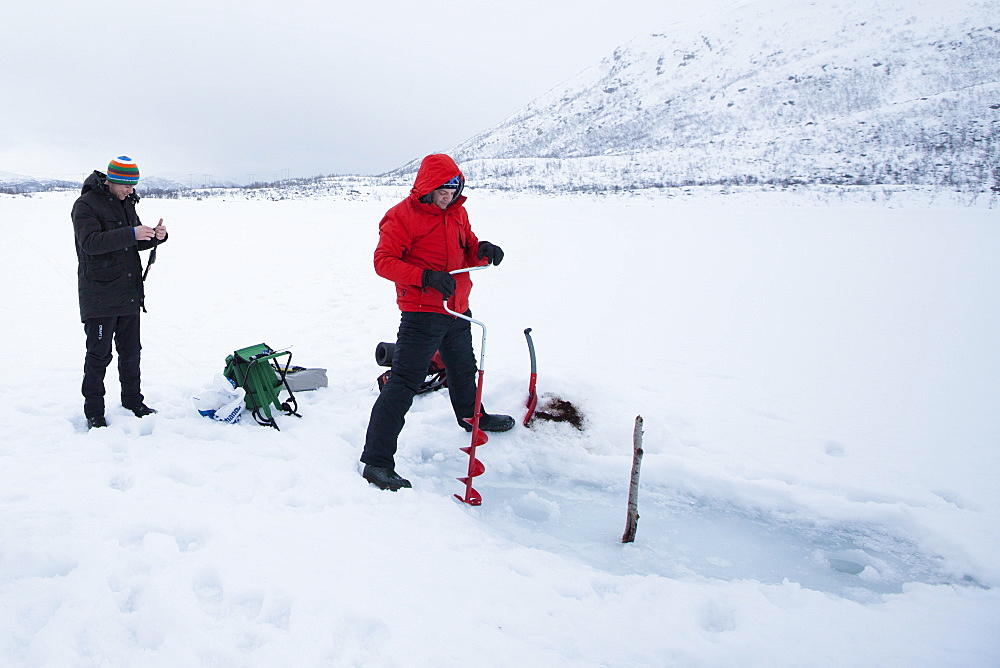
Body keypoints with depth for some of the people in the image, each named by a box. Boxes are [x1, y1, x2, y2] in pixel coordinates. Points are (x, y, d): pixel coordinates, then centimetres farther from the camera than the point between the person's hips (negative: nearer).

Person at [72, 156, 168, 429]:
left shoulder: (126, 203, 13)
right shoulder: (86, 204, -10)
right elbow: (90, 242, -24)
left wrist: (155, 236, -6)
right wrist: (131, 234, -33)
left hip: (130, 294, 7)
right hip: (100, 296, -7)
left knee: (131, 351, 15)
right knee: (99, 354, 0)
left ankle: (132, 400, 28)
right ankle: (93, 411, 11)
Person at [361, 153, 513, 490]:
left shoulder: (458, 212, 10)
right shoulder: (402, 216, -13)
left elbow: (466, 251, 17)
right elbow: (383, 260, -17)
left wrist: (482, 250, -7)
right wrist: (426, 277, -29)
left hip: (457, 311, 8)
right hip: (421, 314, -8)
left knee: (463, 367, 28)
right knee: (403, 383, -12)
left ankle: (471, 416, 57)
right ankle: (377, 462, -11)